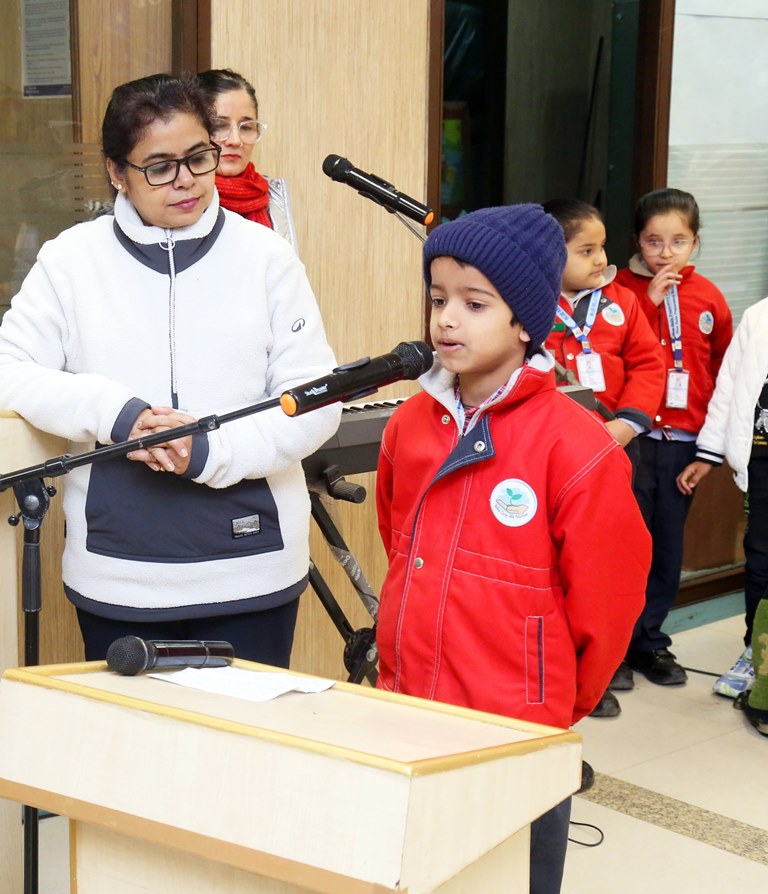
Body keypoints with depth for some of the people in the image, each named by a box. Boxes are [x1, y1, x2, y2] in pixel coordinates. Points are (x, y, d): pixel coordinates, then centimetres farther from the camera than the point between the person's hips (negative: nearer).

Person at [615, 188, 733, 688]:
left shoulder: (708, 297, 7)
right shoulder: (623, 289, -3)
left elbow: (723, 365, 15)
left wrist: (714, 422, 8)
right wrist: (649, 301, -17)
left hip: (684, 439, 4)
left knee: (668, 544, 11)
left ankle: (650, 641, 24)